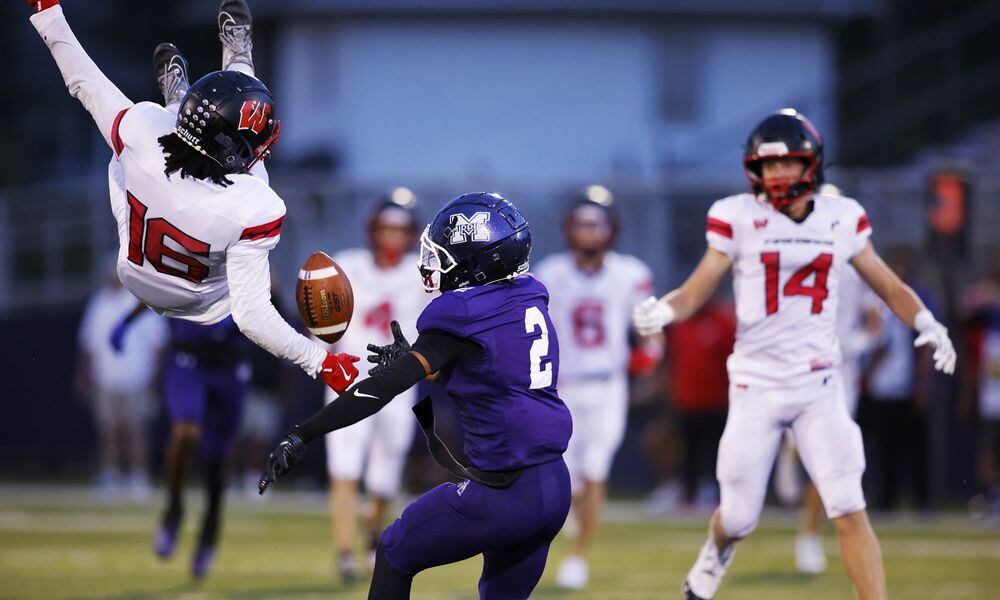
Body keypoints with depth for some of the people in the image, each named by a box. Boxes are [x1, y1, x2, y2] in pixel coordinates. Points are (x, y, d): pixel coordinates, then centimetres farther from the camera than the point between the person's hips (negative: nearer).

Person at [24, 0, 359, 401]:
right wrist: (319, 361, -30)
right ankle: (237, 54, 49)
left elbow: (87, 85, -19)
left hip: (138, 279, 1)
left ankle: (174, 91, 57)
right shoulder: (253, 210, -45)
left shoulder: (142, 131, -39)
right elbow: (252, 317, -39)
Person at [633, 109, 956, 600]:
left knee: (849, 513, -11)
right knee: (740, 518, 7)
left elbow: (888, 286, 11)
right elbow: (696, 291, -3)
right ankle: (717, 552, 43)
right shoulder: (738, 219, -3)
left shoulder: (842, 219, 3)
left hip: (819, 387, 1)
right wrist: (662, 312, -24)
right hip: (755, 387, -1)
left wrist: (927, 324, -6)